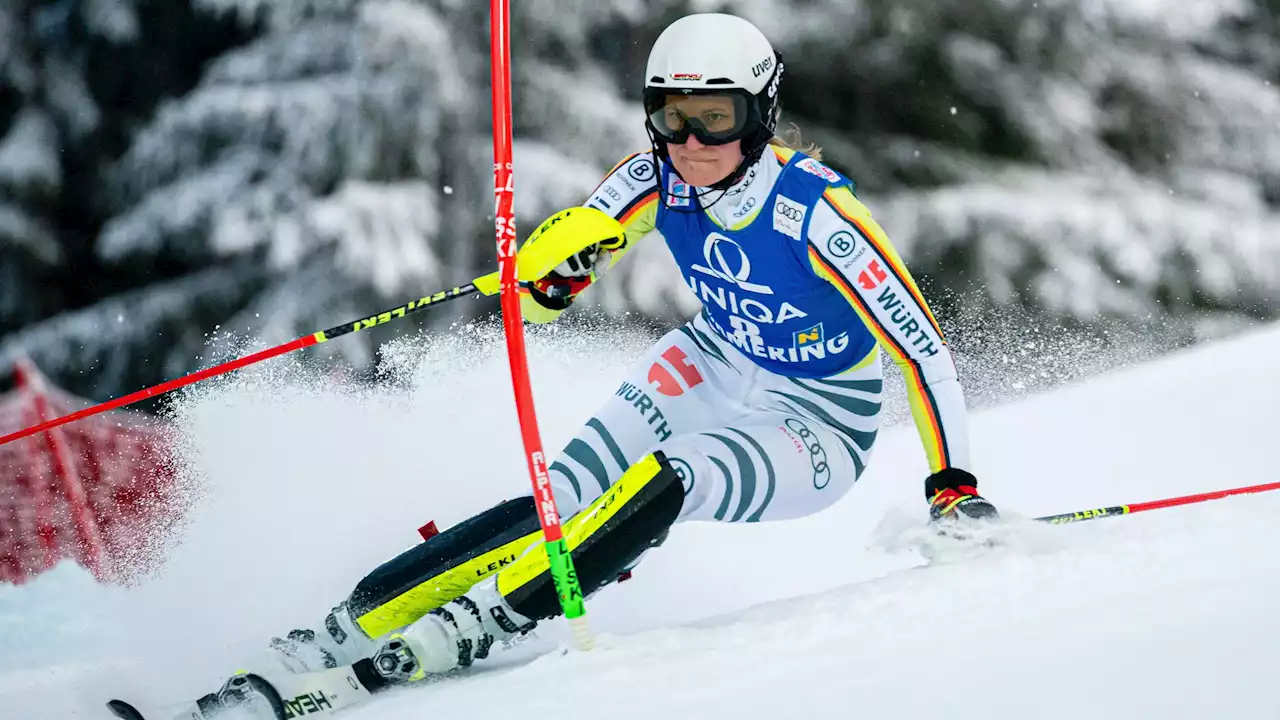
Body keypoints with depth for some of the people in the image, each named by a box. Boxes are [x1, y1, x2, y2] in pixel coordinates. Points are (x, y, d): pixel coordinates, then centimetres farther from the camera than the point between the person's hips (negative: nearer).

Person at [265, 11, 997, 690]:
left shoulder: (819, 217, -29)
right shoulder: (657, 181, -15)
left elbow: (922, 347, -23)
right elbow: (536, 298, -13)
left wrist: (956, 488, -25)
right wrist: (559, 268, -36)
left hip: (817, 430, -5)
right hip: (711, 371, 5)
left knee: (657, 485, -32)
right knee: (561, 499, -18)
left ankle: (468, 630, -31)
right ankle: (358, 621, -21)